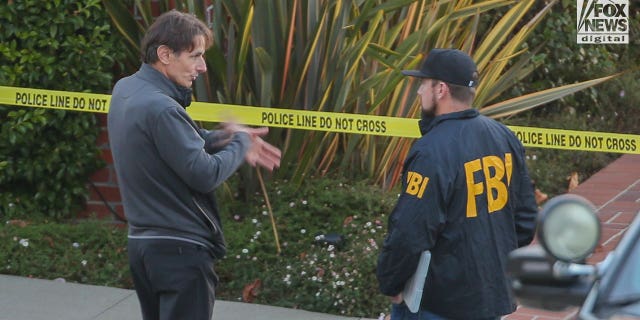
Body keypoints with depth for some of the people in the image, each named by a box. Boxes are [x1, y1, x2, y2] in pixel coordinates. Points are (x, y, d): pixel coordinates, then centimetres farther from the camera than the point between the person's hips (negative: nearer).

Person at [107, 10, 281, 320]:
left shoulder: (125, 89, 6)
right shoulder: (159, 108, -23)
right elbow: (206, 175, -21)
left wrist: (222, 136, 4)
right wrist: (240, 143, -4)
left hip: (142, 242, 10)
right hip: (179, 249, -9)